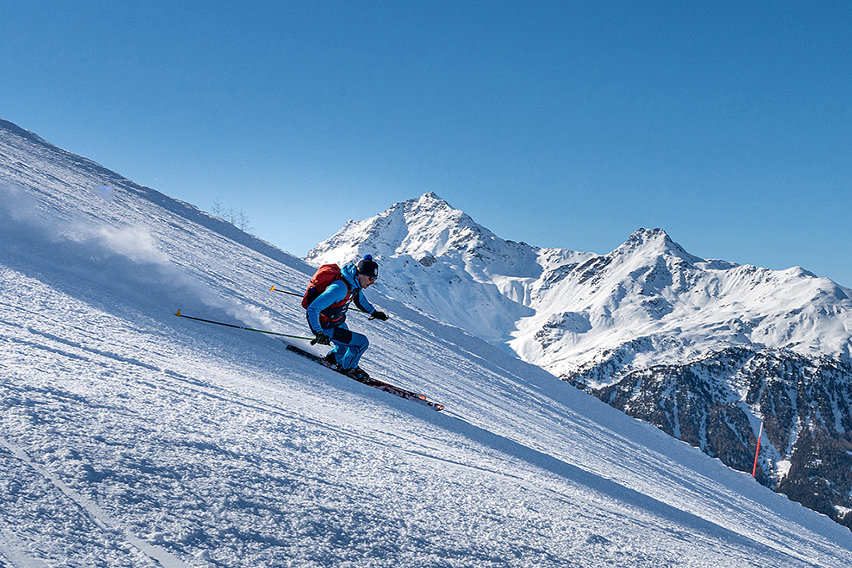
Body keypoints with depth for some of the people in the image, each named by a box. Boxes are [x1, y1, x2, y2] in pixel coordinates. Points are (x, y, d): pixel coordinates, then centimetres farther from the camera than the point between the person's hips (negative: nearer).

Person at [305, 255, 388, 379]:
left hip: (338, 321, 9)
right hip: (325, 327, -9)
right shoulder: (341, 288, -37)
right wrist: (319, 333, -38)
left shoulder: (355, 282, -9)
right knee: (362, 342, -10)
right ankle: (348, 368, 12)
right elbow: (312, 309, -37)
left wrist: (374, 312, 23)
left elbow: (359, 298, 18)